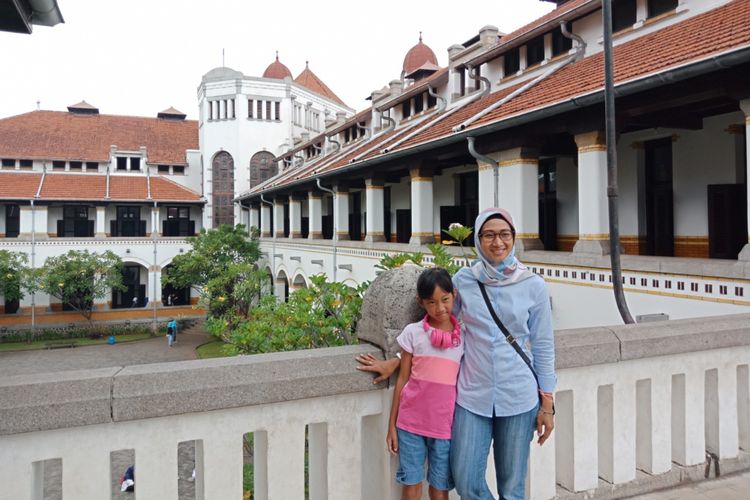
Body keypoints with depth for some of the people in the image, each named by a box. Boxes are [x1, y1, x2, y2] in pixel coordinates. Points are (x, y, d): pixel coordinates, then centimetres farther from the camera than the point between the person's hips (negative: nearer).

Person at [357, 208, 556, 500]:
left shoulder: (533, 286, -4)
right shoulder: (463, 280, -2)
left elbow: (543, 347, 2)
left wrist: (547, 404, 2)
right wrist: (395, 362, 7)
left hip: (518, 399, -1)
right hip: (472, 396, 1)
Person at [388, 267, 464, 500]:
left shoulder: (463, 335, 1)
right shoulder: (413, 332, -2)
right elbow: (403, 379, 2)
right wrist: (392, 425, 4)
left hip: (444, 424, 1)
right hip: (411, 422, 0)